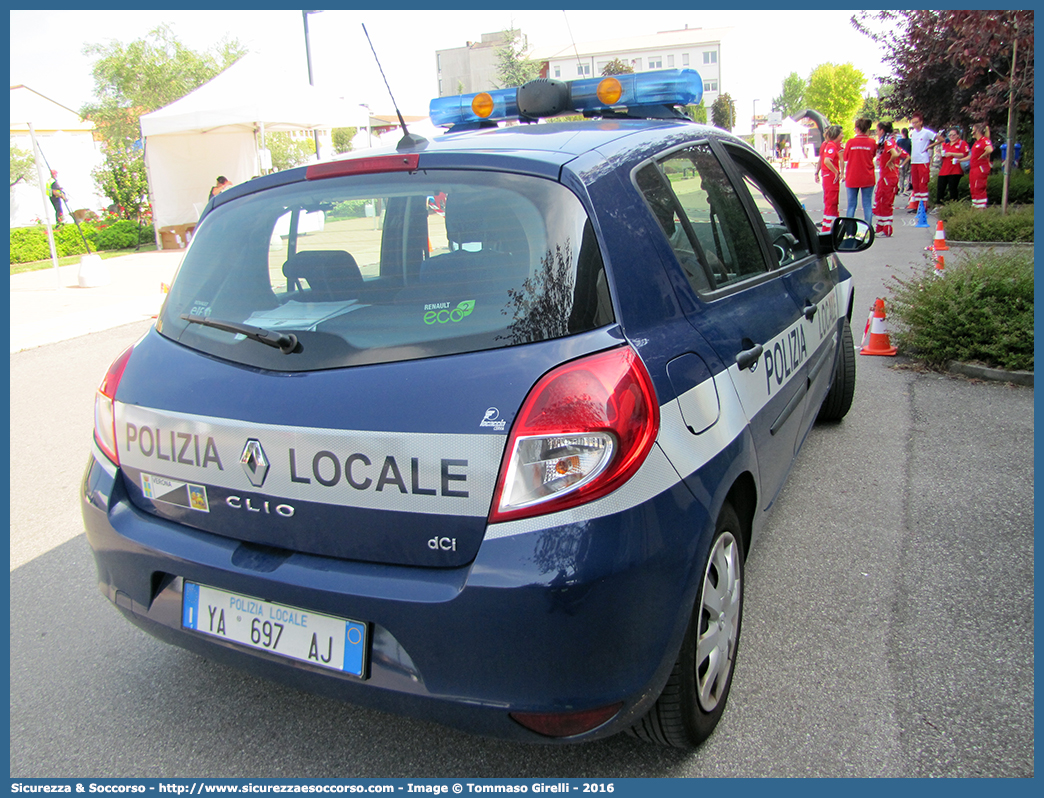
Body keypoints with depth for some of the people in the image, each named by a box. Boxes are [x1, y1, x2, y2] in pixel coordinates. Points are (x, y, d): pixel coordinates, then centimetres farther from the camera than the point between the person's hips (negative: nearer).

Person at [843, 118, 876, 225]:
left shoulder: (851, 142, -7)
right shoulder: (872, 142, -4)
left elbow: (845, 158, 2)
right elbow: (873, 155, 10)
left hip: (852, 178, 0)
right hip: (867, 178, 0)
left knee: (851, 205, 7)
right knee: (867, 204, 5)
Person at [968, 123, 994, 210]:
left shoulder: (985, 140, -13)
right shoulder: (977, 142, 17)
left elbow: (990, 150, -32)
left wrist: (982, 156, -18)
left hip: (981, 168, -10)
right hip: (973, 169, 10)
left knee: (979, 189, -9)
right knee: (973, 189, 11)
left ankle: (981, 208, -7)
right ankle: (974, 207, 17)